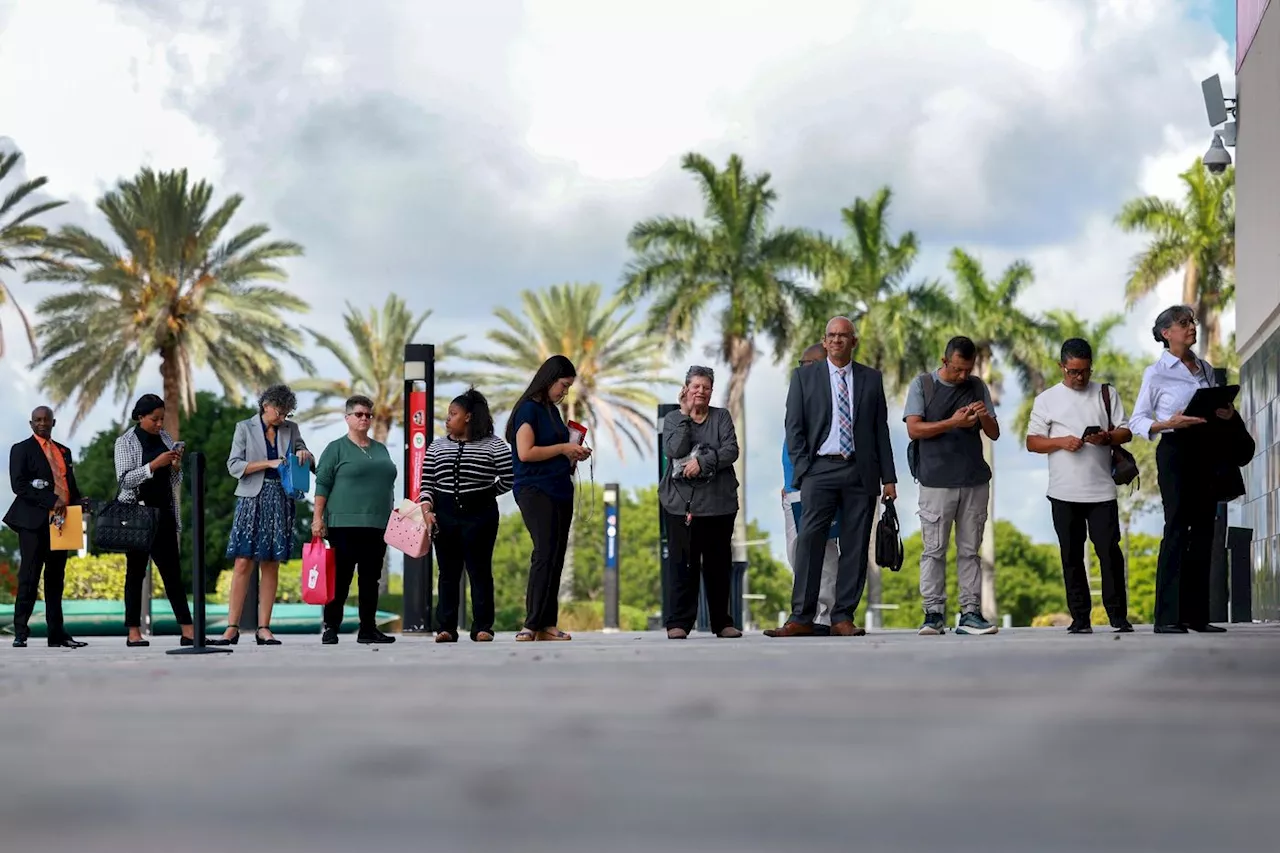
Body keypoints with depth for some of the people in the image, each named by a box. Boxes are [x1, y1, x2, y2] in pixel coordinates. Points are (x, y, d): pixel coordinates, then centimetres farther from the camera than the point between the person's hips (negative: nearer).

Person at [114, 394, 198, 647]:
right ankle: (134, 632, 4)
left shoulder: (165, 439, 10)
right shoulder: (126, 442, -4)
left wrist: (176, 466, -5)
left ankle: (187, 630, -3)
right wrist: (154, 464, -21)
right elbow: (124, 479, -13)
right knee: (136, 571, 1)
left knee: (172, 571, 1)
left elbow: (176, 481, 17)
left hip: (163, 514, 4)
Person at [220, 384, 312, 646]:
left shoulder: (290, 429, 12)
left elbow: (309, 463, 19)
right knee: (243, 563, -8)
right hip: (252, 499, -3)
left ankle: (263, 628, 4)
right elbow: (234, 465, -4)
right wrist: (268, 463, -14)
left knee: (271, 565, 3)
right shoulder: (245, 428, 3)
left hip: (281, 501, 3)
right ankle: (232, 627, -8)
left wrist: (304, 455, -5)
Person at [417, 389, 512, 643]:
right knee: (448, 572, 4)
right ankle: (446, 628, 6)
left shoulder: (494, 446, 0)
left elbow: (508, 479, 1)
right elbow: (427, 483, 9)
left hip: (480, 515, -3)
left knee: (480, 570, -2)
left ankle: (482, 627, 1)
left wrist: (484, 494, 8)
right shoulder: (437, 446, 11)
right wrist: (426, 509, -6)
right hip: (444, 515, 3)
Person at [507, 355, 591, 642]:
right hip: (535, 491, -9)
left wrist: (574, 455, 10)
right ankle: (532, 625, -18)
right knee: (545, 553, -17)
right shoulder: (529, 409, -7)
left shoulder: (552, 411, 18)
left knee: (556, 558, 4)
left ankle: (547, 624, 4)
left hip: (560, 490, 9)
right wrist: (563, 448, -10)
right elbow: (525, 452, -17)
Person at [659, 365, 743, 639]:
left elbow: (731, 451, -3)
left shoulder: (721, 417, 11)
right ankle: (679, 622, -4)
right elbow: (674, 450, -8)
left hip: (718, 501, 1)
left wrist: (702, 462, -16)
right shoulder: (673, 419, 10)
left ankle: (722, 622, 10)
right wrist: (685, 416, -7)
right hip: (682, 502, -1)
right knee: (683, 563, -6)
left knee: (718, 563, 4)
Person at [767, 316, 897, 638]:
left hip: (861, 472, 2)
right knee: (809, 541, -9)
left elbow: (881, 429, 11)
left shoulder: (871, 379, 12)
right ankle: (801, 618, -8)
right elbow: (794, 426, 5)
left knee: (855, 547, 1)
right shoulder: (804, 376, 8)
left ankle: (843, 617, 5)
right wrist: (802, 469, -4)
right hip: (821, 469, -2)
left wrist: (888, 477, 6)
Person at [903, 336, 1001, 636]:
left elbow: (994, 434, 14)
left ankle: (970, 614, 4)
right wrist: (953, 423, -16)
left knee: (970, 550, 4)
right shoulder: (922, 385, 3)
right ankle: (933, 614, -1)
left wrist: (984, 418, -9)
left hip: (974, 481, 3)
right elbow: (914, 429, -6)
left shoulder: (977, 387, 13)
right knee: (934, 550, -3)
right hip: (936, 482, -3)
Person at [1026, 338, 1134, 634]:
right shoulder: (1047, 399, 8)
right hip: (1064, 493, 0)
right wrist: (1061, 442, -12)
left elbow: (1126, 432, 10)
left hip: (1101, 490, 0)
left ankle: (1118, 617, -2)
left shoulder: (1106, 394, 11)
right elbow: (1032, 442, 5)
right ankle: (1080, 618, 9)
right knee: (1071, 556, 4)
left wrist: (1107, 438, -12)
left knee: (1109, 551, -6)